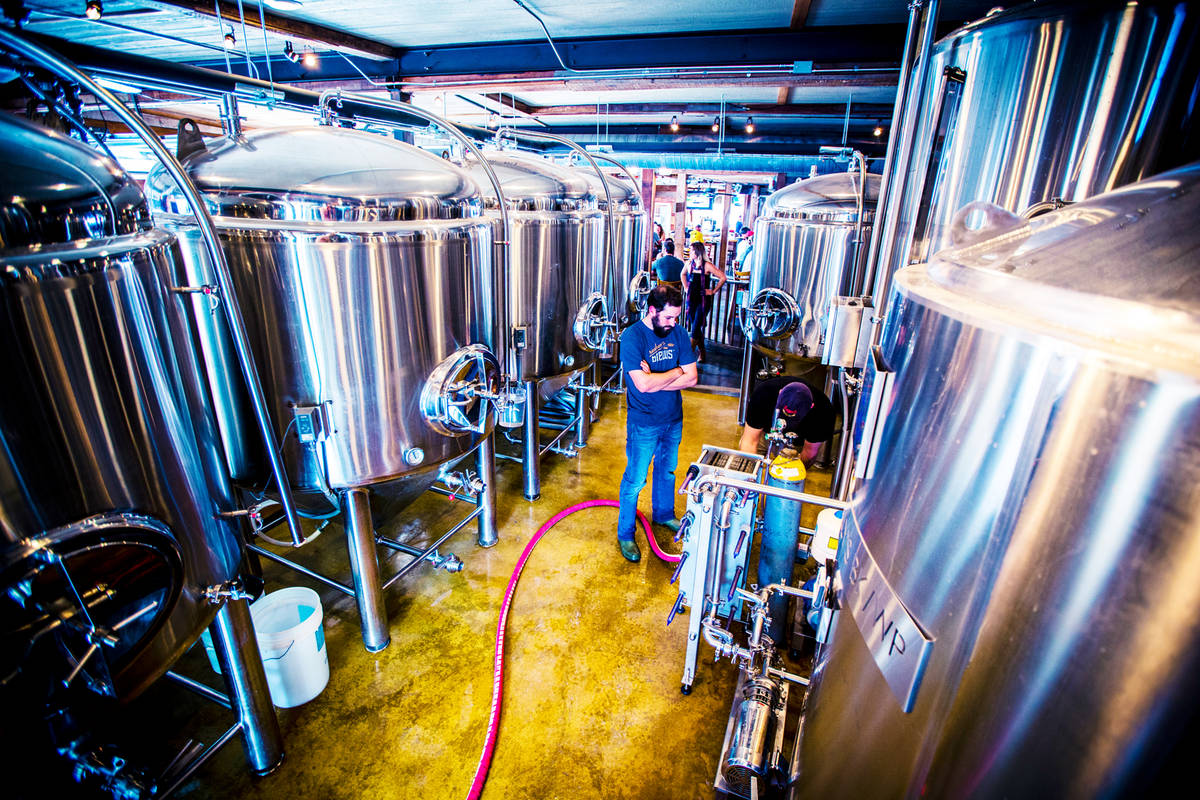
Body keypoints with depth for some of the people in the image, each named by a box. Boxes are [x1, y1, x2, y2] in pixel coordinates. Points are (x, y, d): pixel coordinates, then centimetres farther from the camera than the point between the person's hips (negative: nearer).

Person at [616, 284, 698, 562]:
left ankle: (664, 514, 48)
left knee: (667, 471, 24)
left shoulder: (678, 333, -3)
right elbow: (643, 384, -29)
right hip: (644, 424, -6)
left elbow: (692, 377, -7)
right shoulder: (632, 337, -20)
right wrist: (675, 373, -14)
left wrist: (655, 380, -19)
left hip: (674, 419, 6)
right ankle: (625, 534, 23)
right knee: (635, 481, 6)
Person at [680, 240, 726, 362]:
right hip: (691, 299, 5)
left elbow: (723, 277, -10)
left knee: (695, 329, -9)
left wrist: (713, 291, -7)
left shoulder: (707, 265, -11)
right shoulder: (689, 263, 5)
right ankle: (702, 353, 25)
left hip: (703, 300, -5)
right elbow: (683, 274, 26)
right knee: (695, 328, 11)